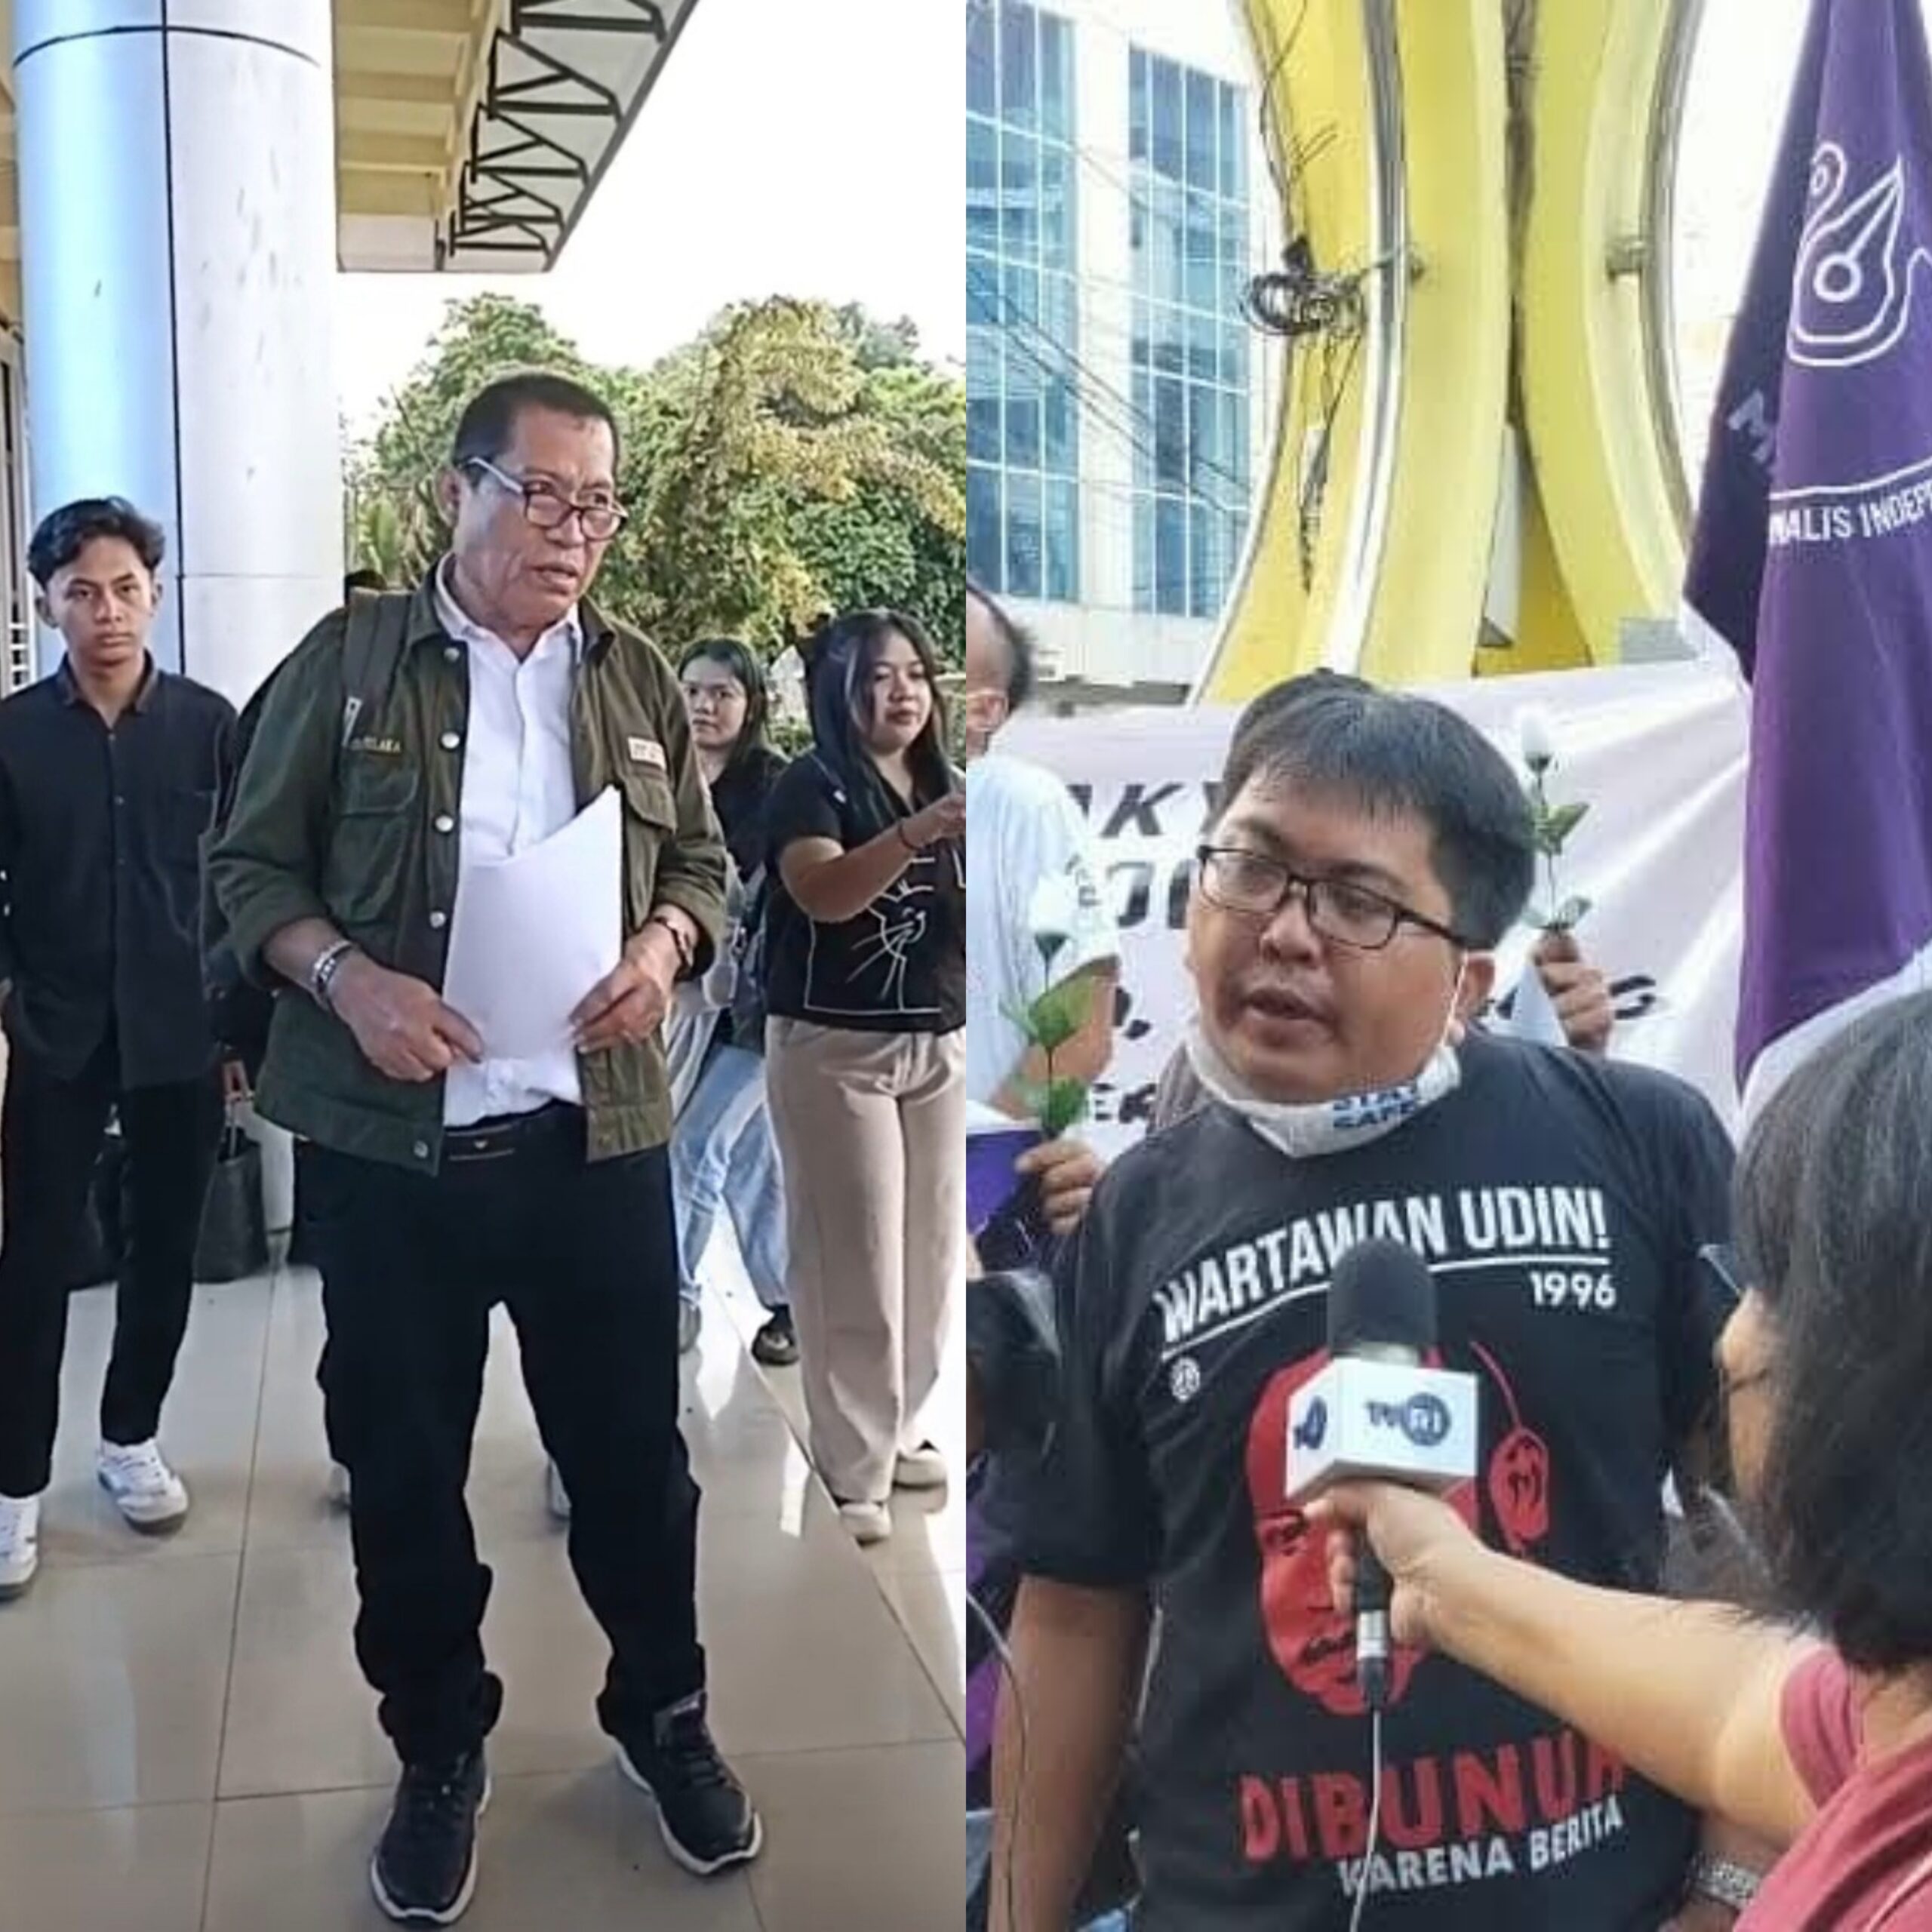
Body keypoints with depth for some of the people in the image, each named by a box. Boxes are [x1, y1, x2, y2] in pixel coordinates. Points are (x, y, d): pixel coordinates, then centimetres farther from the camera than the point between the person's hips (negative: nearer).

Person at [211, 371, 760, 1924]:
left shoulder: (637, 679, 8)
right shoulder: (348, 663, -1)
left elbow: (701, 860, 14)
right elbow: (254, 867, 0)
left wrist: (665, 945, -8)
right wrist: (342, 975, -18)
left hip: (598, 1140, 2)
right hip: (391, 1145, -2)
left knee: (633, 1446, 12)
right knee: (403, 1464, 10)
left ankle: (665, 1716, 35)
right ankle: (440, 1755, 31)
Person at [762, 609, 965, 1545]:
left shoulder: (947, 789, 11)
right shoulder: (811, 785, -8)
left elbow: (976, 924, 7)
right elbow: (822, 894, -26)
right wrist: (916, 834, -41)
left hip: (939, 1048, 6)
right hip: (835, 1049, -6)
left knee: (930, 1250, 10)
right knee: (855, 1262, -5)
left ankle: (897, 1430, 26)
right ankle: (852, 1471, 3)